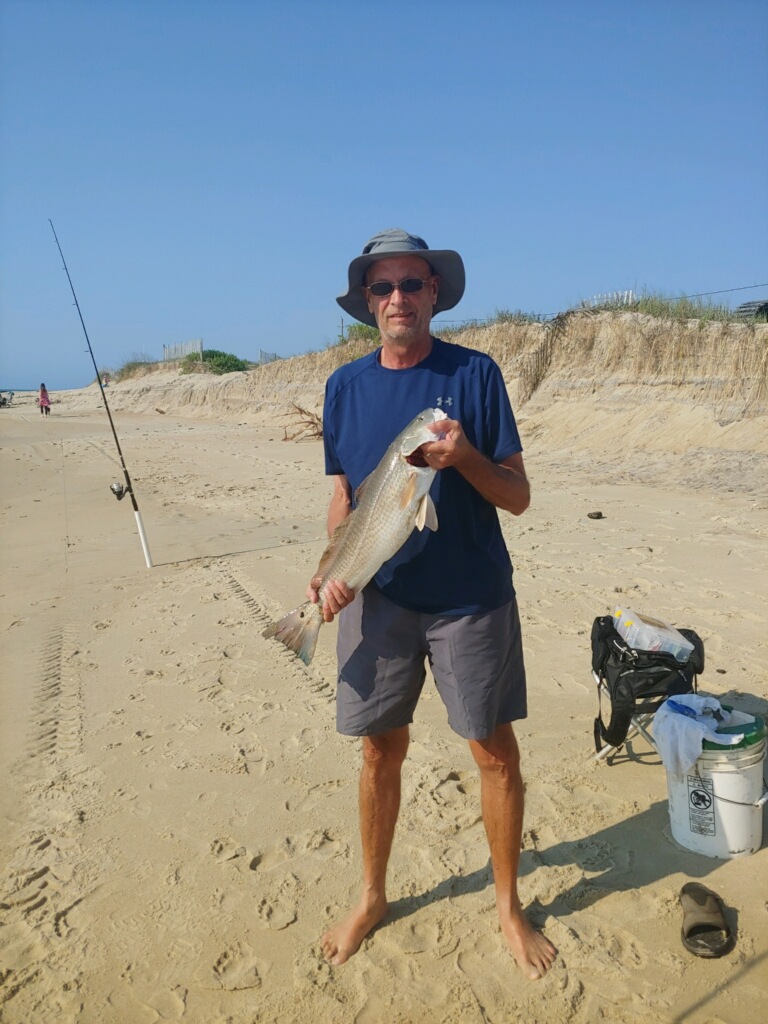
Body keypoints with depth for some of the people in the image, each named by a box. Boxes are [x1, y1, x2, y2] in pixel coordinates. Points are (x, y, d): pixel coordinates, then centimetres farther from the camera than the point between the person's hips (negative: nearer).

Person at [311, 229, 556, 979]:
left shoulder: (474, 373, -6)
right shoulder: (346, 385, 3)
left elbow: (517, 496, -6)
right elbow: (343, 494, 8)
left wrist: (464, 457, -25)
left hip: (472, 598, -2)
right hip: (379, 598, 2)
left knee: (496, 752, 8)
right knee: (380, 751, 13)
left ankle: (508, 904, 33)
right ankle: (372, 896, 38)